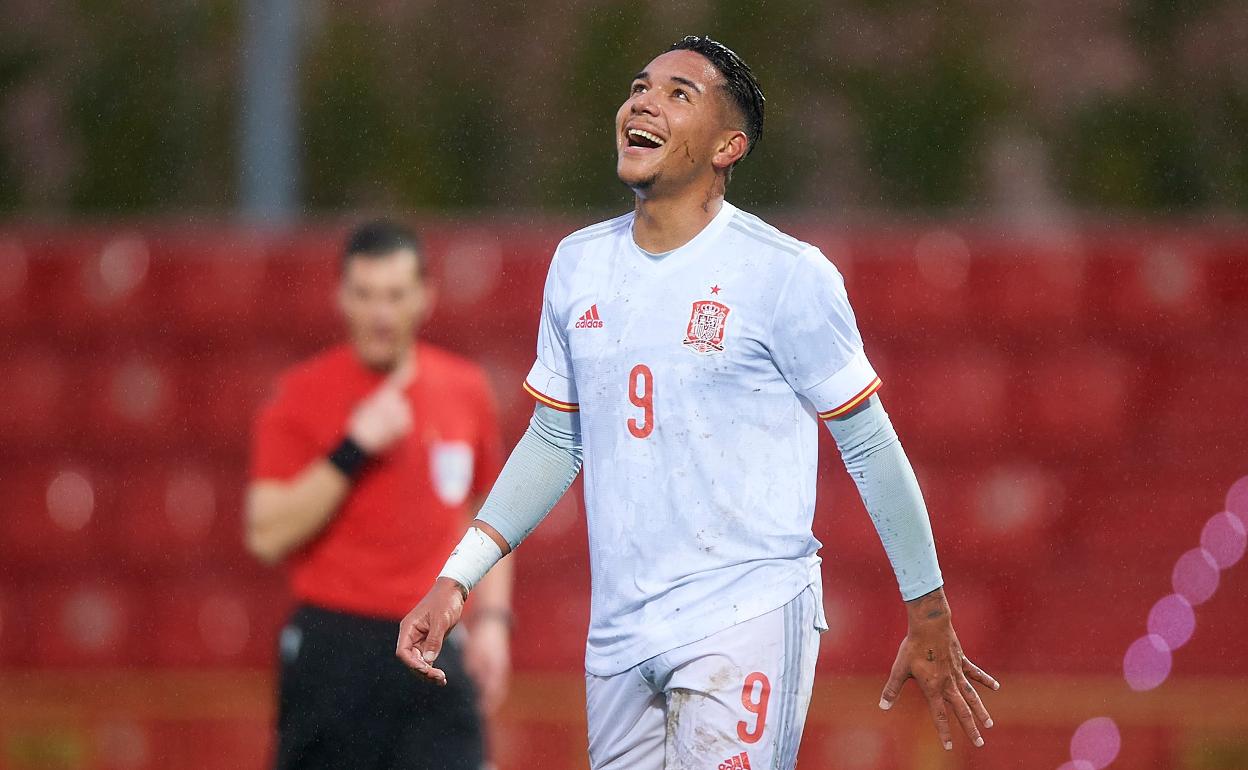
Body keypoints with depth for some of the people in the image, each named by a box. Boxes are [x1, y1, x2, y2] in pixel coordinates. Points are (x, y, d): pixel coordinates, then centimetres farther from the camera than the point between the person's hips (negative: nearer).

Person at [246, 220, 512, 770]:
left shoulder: (464, 390, 9)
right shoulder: (301, 396, -3)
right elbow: (267, 536, -10)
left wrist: (491, 617, 8)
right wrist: (354, 448, -17)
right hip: (332, 656, -3)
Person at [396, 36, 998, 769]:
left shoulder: (786, 274, -6)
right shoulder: (580, 263, 10)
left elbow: (870, 446, -2)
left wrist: (930, 624, 0)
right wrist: (456, 579, 11)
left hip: (748, 622, -6)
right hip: (620, 632, 6)